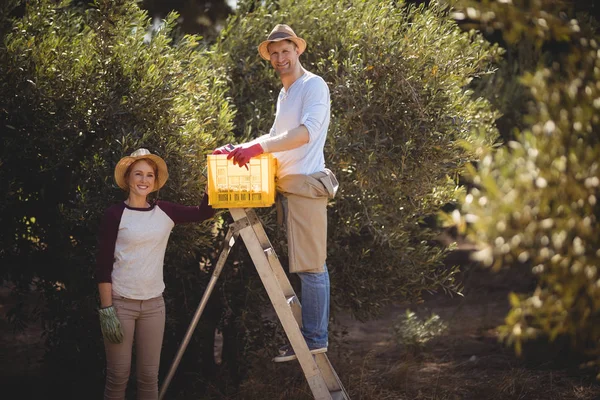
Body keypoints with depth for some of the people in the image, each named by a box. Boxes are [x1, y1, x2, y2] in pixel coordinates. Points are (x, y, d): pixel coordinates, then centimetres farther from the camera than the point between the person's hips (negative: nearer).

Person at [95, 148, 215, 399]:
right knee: (118, 375, -2)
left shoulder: (164, 212, 6)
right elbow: (103, 265, -7)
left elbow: (203, 213, 12)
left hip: (154, 304, 4)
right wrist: (106, 309, -12)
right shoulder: (115, 214, -6)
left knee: (149, 376, 5)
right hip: (120, 302, -4)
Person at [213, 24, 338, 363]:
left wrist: (260, 147, -28)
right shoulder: (284, 94, 21)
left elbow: (305, 133, -23)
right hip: (288, 186, 9)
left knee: (310, 264, -8)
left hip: (306, 183, -9)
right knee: (307, 263, 9)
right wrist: (240, 148, 15)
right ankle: (311, 334, 12)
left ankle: (315, 338, -6)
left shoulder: (313, 86, -8)